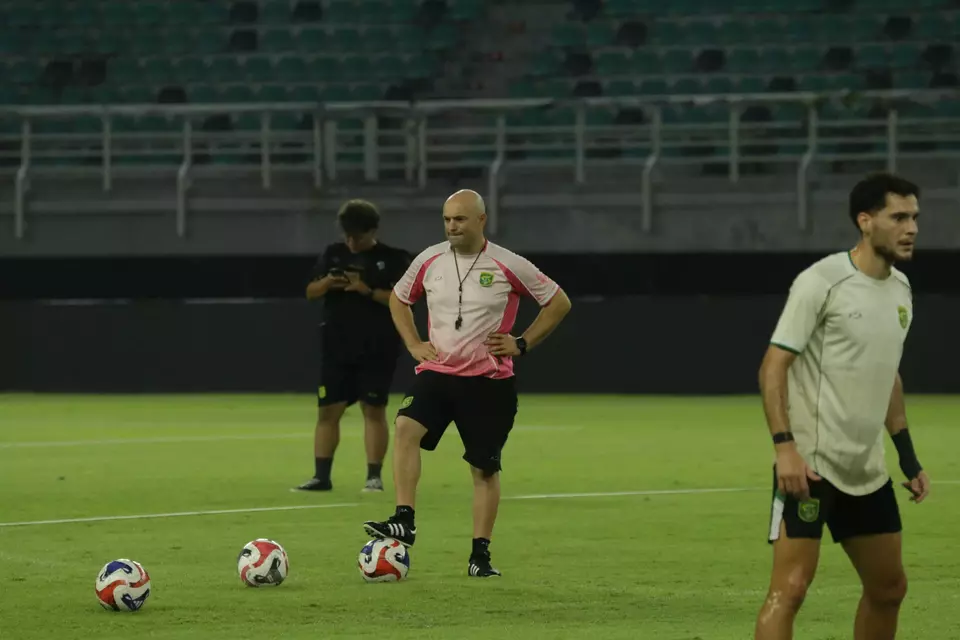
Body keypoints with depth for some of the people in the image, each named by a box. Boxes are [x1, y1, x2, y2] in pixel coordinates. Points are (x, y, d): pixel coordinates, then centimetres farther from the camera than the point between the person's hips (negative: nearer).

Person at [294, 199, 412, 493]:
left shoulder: (393, 259, -3)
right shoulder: (333, 254, 11)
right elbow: (310, 292, 11)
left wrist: (368, 291, -22)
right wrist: (326, 283, -11)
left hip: (377, 350, -4)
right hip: (336, 348, 4)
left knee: (374, 410, -3)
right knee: (328, 410, 2)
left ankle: (374, 476, 2)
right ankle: (321, 476, 5)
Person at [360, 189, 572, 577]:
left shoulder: (508, 267, -7)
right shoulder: (429, 261, 2)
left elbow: (559, 302, 2)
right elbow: (398, 298, 21)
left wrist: (523, 344, -4)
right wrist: (413, 344, 8)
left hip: (489, 381, -2)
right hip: (436, 371, 2)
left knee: (485, 468, 2)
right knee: (406, 428, -25)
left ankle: (481, 554, 12)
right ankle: (404, 522, -27)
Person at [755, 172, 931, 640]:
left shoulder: (900, 289, 11)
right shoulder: (822, 282, -12)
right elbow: (773, 366, -13)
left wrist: (908, 458, 20)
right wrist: (784, 445, -23)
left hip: (868, 472, 8)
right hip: (810, 465, -8)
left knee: (889, 587, 12)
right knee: (790, 587, -13)